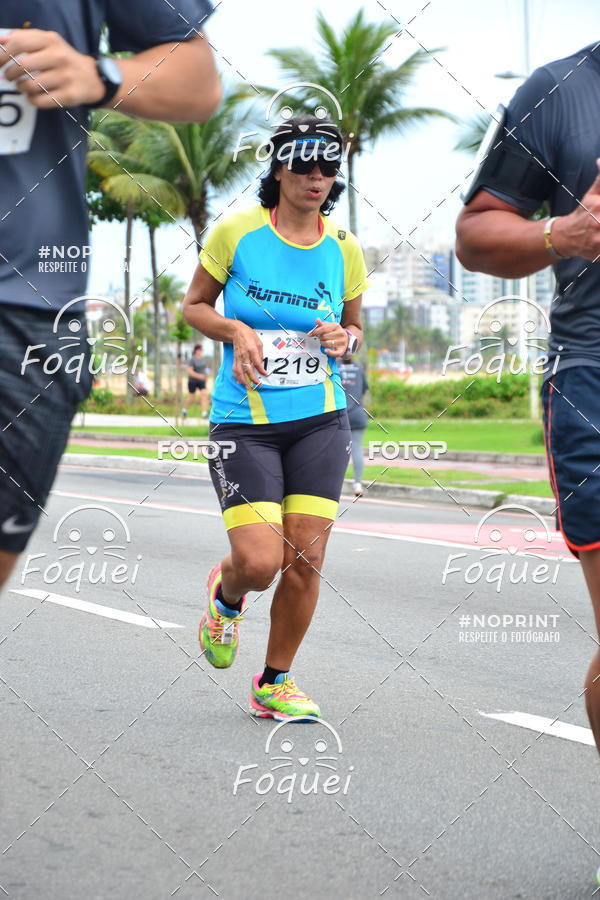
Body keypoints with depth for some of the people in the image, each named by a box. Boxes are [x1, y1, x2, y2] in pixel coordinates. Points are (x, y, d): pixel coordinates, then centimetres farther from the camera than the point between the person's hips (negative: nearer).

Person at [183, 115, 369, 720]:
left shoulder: (344, 247, 5)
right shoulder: (237, 231, -4)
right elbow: (194, 305, 7)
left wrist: (343, 339, -6)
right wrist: (237, 330, -12)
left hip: (320, 422, 3)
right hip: (244, 423, -3)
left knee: (305, 563, -3)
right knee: (259, 562, -14)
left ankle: (274, 684, 19)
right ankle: (225, 596, 25)